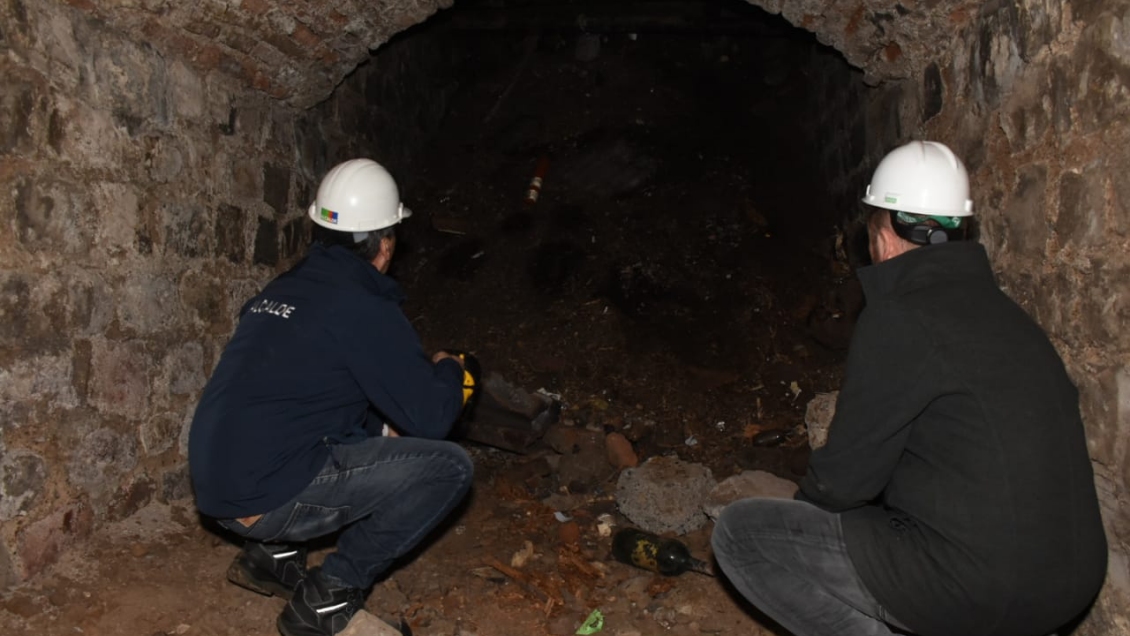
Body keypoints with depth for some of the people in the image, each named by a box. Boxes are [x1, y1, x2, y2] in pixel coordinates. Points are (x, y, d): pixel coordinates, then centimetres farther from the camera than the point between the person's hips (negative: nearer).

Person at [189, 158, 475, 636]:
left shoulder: (282, 289, 11)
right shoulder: (365, 311, -14)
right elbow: (431, 417, -10)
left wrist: (385, 428, 20)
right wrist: (448, 368, 10)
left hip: (217, 487, 9)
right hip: (266, 499, -9)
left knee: (362, 433, 27)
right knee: (448, 466, -6)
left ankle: (272, 552, 19)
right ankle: (327, 596, 1)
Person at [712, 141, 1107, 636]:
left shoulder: (900, 320, -16)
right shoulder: (999, 309, 9)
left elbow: (845, 476, -11)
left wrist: (802, 512, 11)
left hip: (974, 591, -8)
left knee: (739, 531, -2)